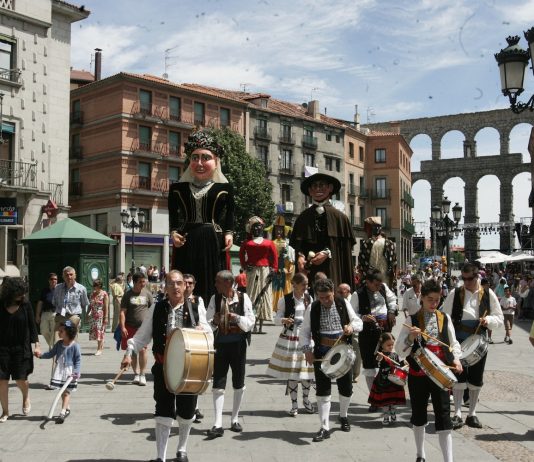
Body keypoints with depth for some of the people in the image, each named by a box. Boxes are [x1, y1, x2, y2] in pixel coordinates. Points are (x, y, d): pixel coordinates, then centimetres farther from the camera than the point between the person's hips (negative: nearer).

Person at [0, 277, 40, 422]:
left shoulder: (25, 304, -2)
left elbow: (32, 325, 1)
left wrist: (36, 344, -6)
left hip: (21, 347, 0)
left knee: (20, 378, -2)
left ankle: (26, 397, 32)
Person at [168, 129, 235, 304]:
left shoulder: (224, 188, 2)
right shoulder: (178, 188, 7)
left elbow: (229, 215, 6)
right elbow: (174, 216, 10)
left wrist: (229, 234, -8)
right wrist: (174, 233, -6)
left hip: (214, 243, -1)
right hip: (186, 244, 1)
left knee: (213, 287, 0)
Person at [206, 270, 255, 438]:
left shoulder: (243, 298, -6)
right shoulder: (215, 298, 0)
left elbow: (250, 323, -6)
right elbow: (208, 323, 4)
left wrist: (236, 317, -22)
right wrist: (214, 322, -17)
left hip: (238, 344, -1)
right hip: (220, 344, 1)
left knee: (238, 383, 10)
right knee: (218, 384, -3)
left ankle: (235, 419, 26)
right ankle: (218, 424, -2)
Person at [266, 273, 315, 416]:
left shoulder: (309, 299, 6)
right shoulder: (285, 300, -5)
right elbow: (277, 319, -4)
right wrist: (284, 320, -24)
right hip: (290, 338, -3)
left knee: (308, 371, 4)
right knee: (291, 373, 2)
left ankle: (306, 400, 28)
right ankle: (294, 405, 16)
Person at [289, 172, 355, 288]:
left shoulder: (340, 217, 4)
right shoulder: (303, 218, 11)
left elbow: (345, 247, 2)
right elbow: (296, 244, 8)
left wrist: (327, 253, -10)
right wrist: (301, 256, -10)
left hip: (333, 271, -1)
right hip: (309, 271, 1)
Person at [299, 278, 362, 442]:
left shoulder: (343, 304, -2)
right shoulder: (313, 309, -5)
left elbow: (358, 322, 6)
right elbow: (305, 332, 0)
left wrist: (351, 326, -17)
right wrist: (307, 350, -13)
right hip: (321, 354, -1)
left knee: (346, 389, 11)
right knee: (323, 391, -2)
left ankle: (343, 416, 39)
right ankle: (325, 427, 5)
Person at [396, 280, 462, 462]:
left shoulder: (445, 318, 4)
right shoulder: (412, 320, -3)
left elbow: (453, 343, 12)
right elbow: (399, 350, -5)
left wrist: (456, 359, -7)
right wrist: (411, 337, -23)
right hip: (418, 375, 0)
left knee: (443, 417, -3)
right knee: (419, 416, 14)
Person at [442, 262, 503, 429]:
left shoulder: (488, 294, 1)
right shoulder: (455, 294, -1)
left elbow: (499, 318, 5)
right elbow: (445, 317, 3)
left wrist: (488, 320, -16)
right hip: (459, 340, -1)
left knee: (476, 378, 8)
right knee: (459, 376, -4)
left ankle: (472, 414, 19)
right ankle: (457, 415, 4)